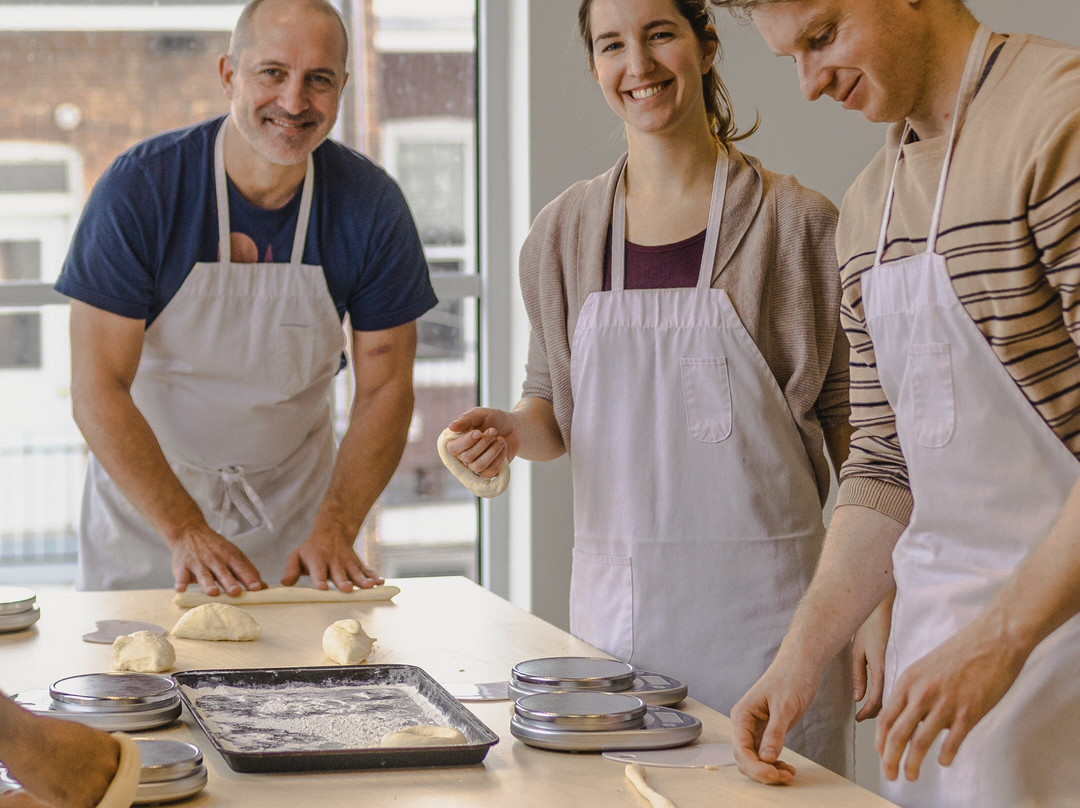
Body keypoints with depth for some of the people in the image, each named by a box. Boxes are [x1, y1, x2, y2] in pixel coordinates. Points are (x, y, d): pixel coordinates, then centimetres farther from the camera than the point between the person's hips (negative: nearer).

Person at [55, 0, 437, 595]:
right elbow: (98, 389, -20)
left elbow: (384, 389, -8)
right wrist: (184, 531, -29)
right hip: (145, 496, -1)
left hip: (293, 498, 2)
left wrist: (333, 530, -21)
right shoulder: (138, 189, -20)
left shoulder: (371, 206, -13)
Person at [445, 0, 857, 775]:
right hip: (617, 596, 3)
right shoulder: (564, 232, 8)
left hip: (762, 592, -3)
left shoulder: (797, 221, -2)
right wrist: (511, 432, -4)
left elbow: (850, 419, 1)